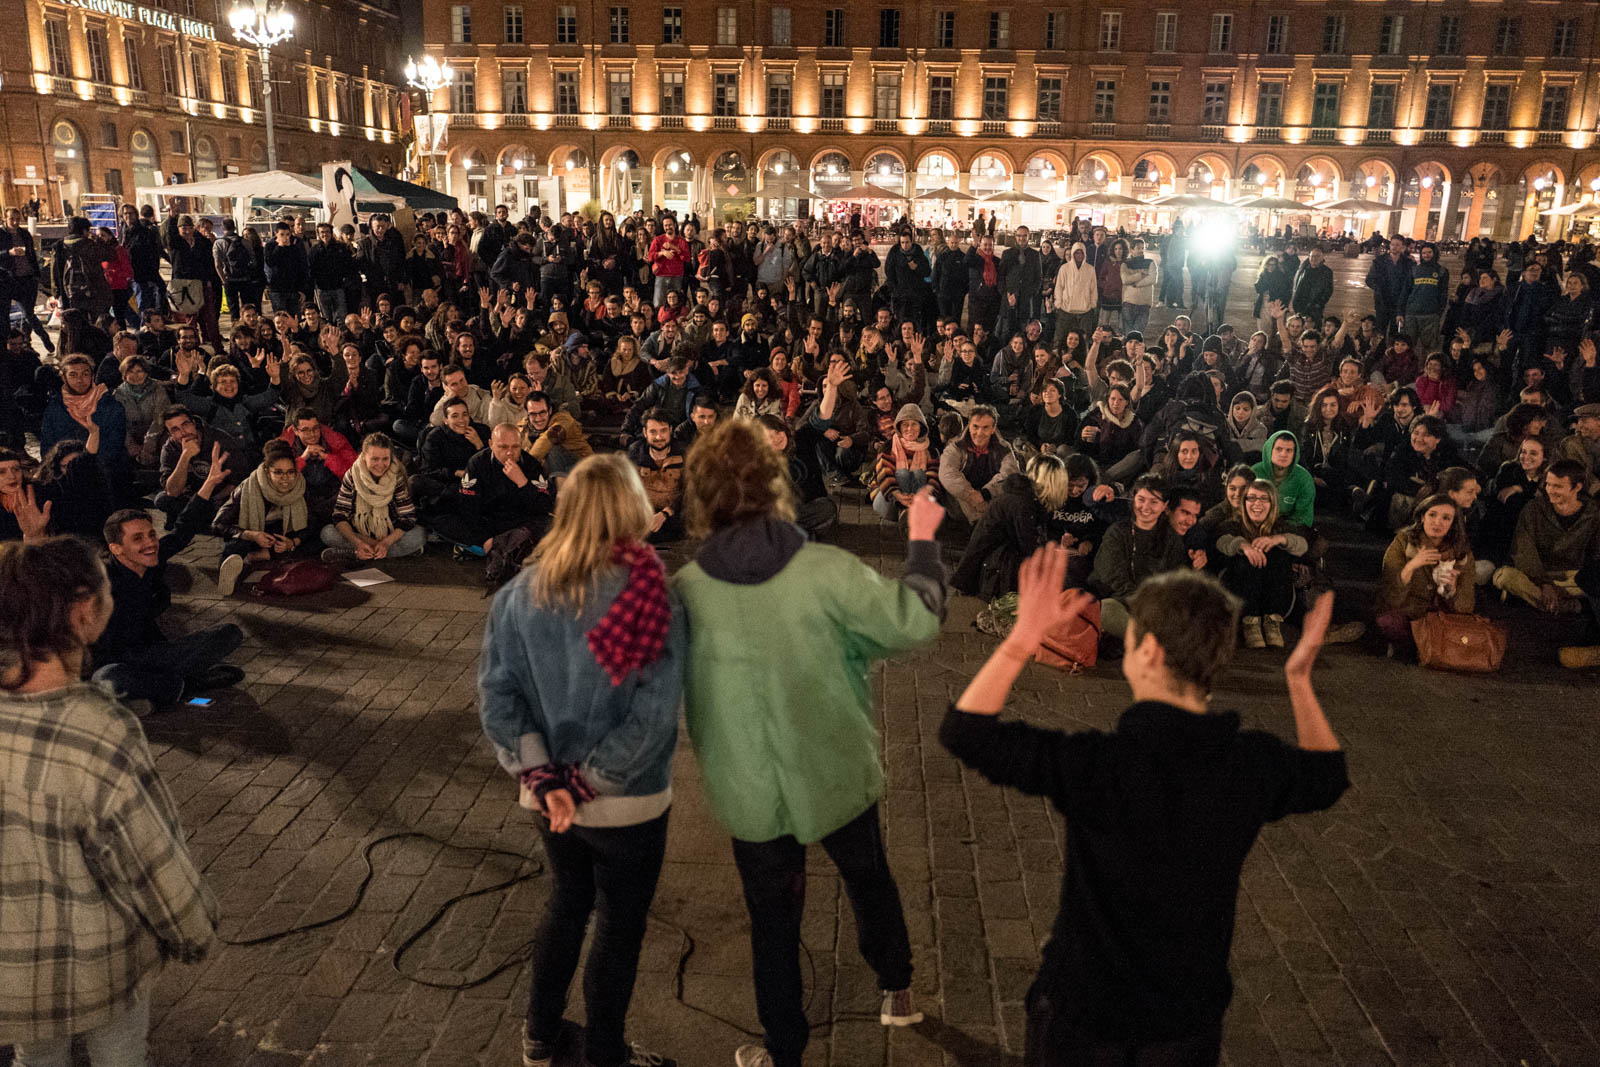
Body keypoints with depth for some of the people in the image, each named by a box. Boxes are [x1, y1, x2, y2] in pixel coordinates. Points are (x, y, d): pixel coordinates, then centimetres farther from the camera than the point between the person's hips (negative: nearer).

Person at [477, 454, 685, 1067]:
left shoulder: (520, 594, -8)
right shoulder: (652, 598, -21)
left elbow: (497, 697, -9)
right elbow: (652, 717, -24)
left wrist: (543, 777, -11)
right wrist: (584, 783, -16)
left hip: (549, 800, 5)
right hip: (627, 803, -4)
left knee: (567, 904, 28)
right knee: (619, 926, 17)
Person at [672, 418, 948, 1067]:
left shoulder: (684, 591, -15)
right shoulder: (825, 570, -22)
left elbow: (679, 697, -4)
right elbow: (917, 620, -14)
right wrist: (922, 539, 0)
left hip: (749, 794, 0)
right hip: (836, 775, 0)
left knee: (773, 922, 19)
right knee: (869, 877, 29)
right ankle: (896, 990, 49)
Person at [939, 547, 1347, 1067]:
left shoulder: (1101, 765, -30)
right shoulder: (1255, 764, -16)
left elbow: (963, 729, -24)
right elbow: (1329, 777, 8)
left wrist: (1024, 636, -22)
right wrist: (1300, 678, 7)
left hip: (1083, 1013, -3)